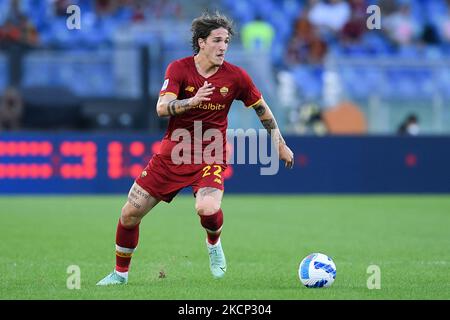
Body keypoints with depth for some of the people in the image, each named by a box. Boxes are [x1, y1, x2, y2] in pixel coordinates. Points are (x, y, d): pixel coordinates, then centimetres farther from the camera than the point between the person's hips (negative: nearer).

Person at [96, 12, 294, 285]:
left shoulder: (235, 76, -7)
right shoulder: (179, 69, -9)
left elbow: (262, 109, 8)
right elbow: (162, 108, -22)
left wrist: (280, 145, 12)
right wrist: (192, 101, -39)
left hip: (210, 157, -1)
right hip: (173, 152, 1)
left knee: (208, 209, -31)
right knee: (130, 213, 0)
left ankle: (214, 243, 6)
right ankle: (120, 273, 23)